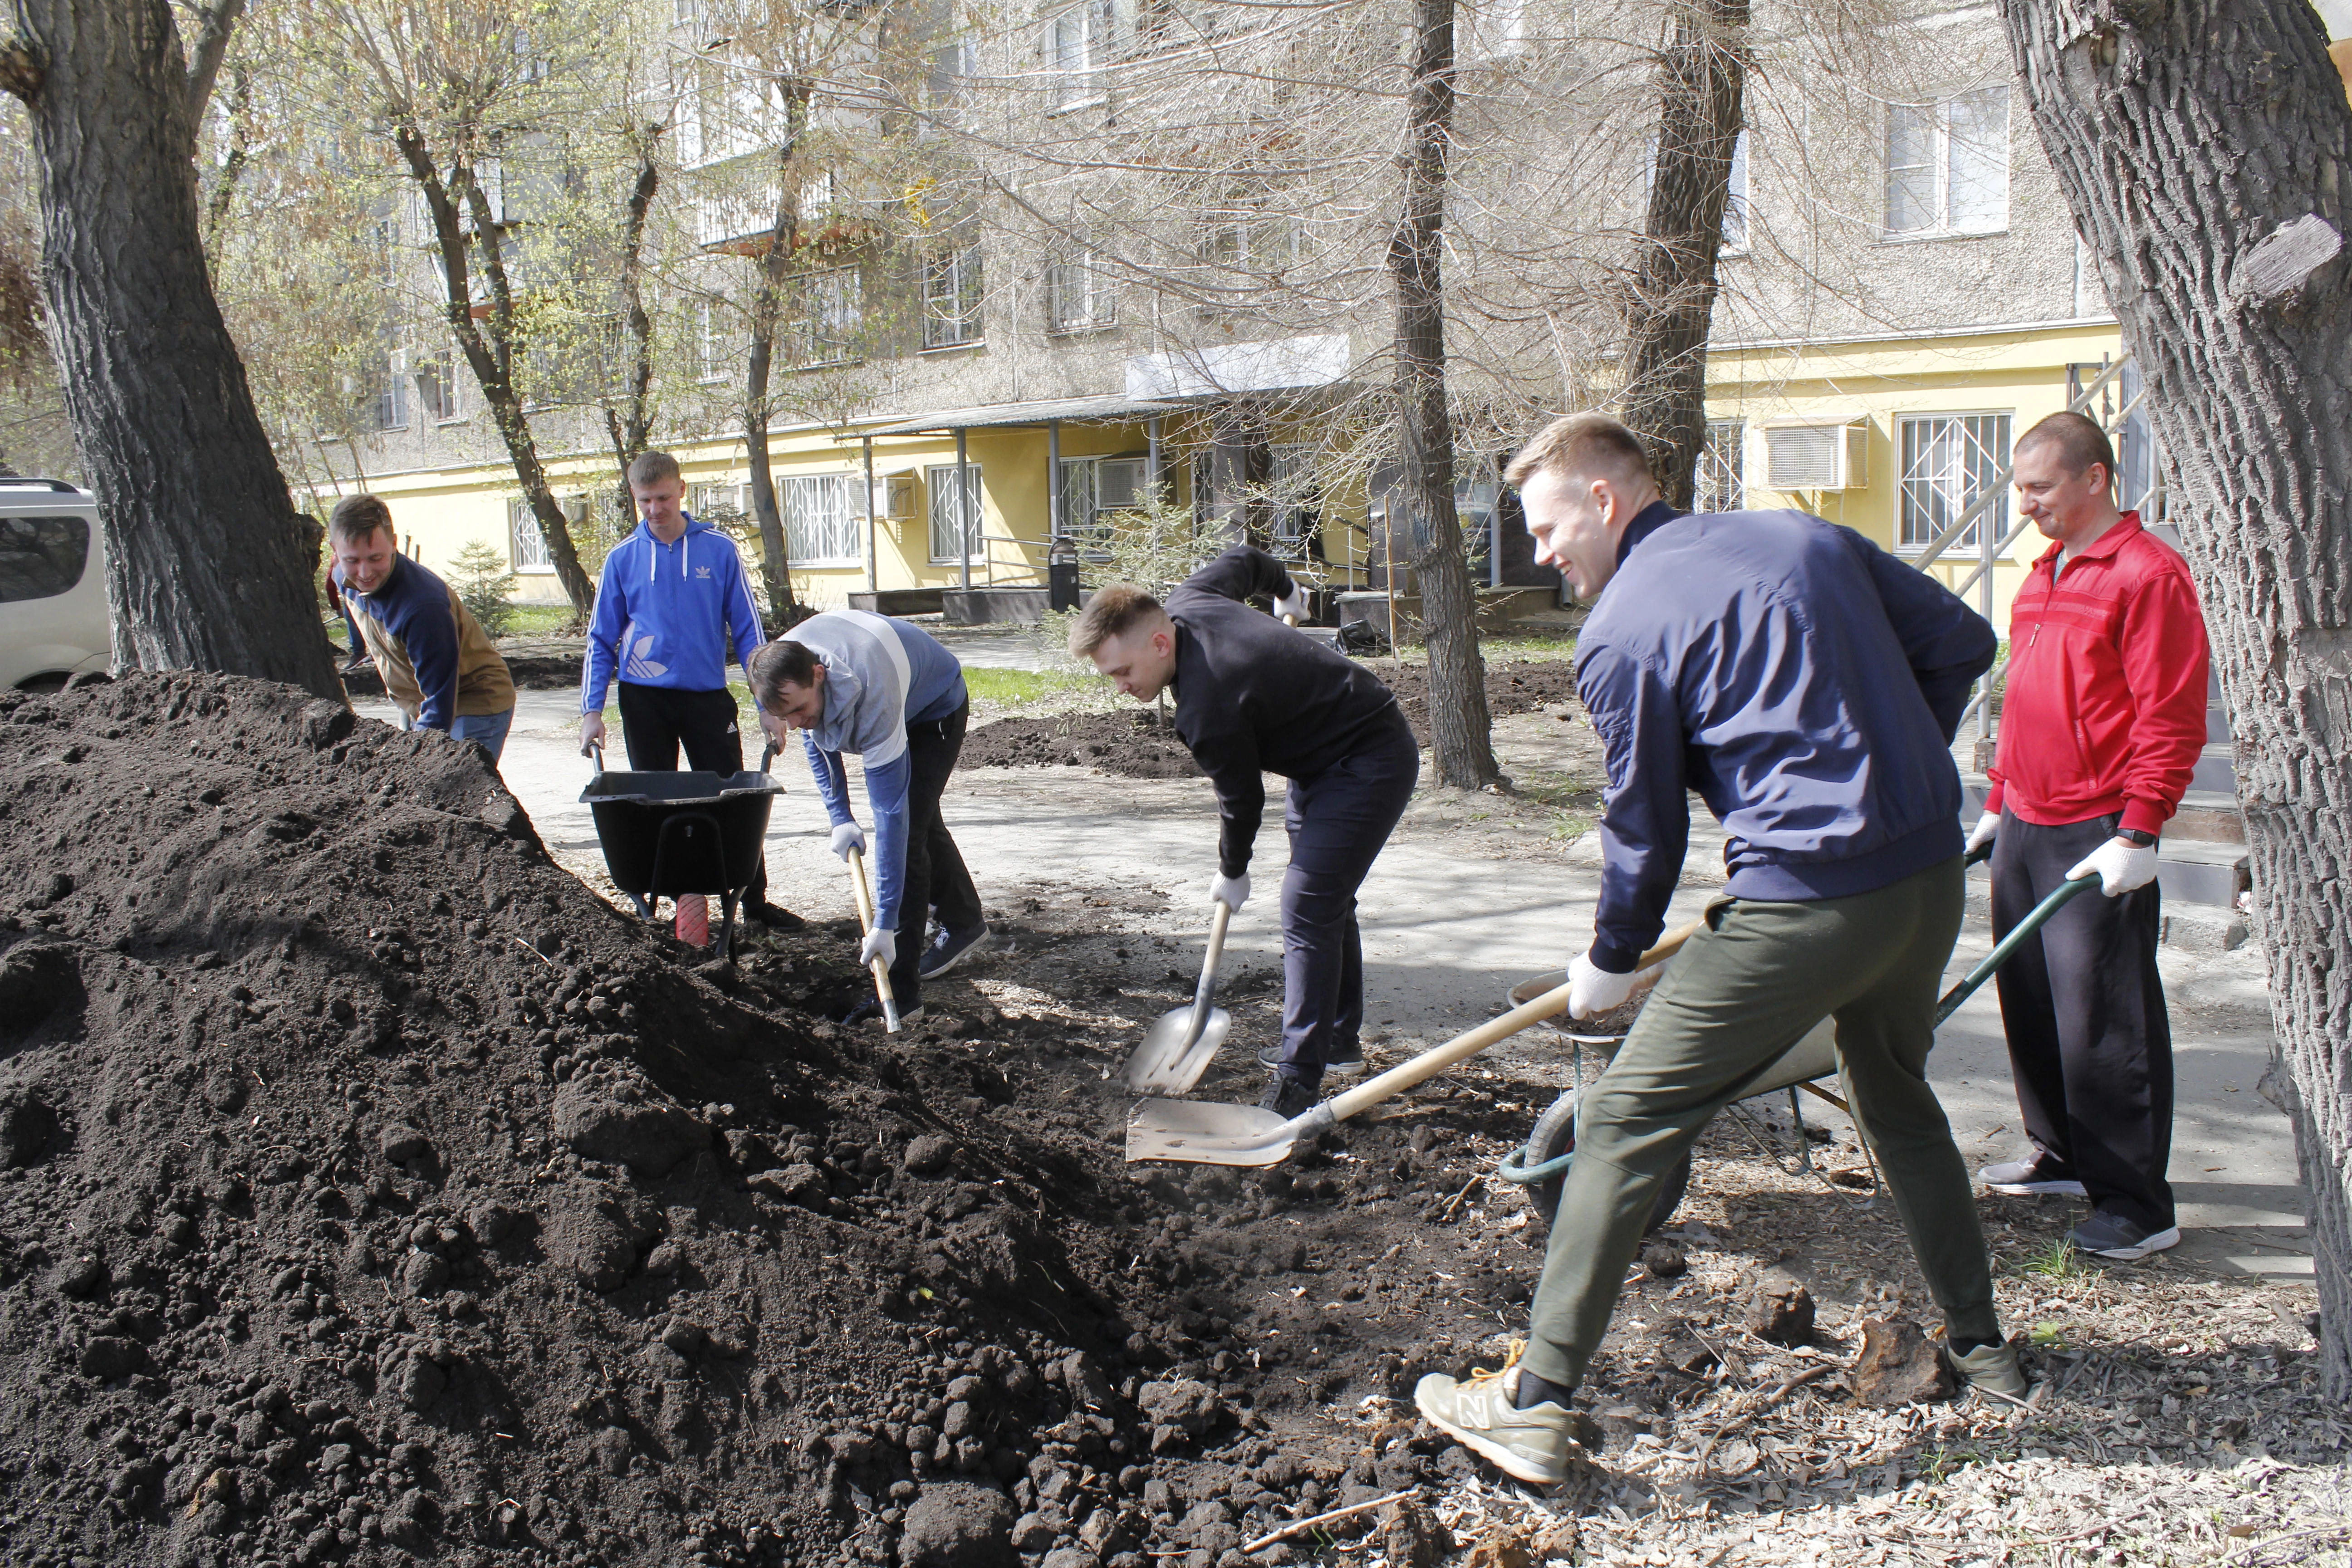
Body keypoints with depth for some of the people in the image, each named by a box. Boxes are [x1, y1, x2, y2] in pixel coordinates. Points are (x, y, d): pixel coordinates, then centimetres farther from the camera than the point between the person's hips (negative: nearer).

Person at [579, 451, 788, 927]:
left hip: (707, 694, -1)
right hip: (644, 698, 2)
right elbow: (601, 641, 6)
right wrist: (591, 710, -2)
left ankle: (754, 898, 8)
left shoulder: (719, 550, -2)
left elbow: (747, 632, 0)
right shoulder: (623, 559, 2)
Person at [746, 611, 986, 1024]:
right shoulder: (786, 669, -28)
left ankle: (900, 993, -19)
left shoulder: (871, 701, -46)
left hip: (937, 709, -7)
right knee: (922, 821, 22)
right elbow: (816, 737, -5)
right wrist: (839, 816, -13)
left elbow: (891, 813, -44)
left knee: (907, 828, -19)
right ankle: (965, 924, 45)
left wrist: (885, 923, -44)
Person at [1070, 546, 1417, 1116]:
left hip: (1369, 765, -11)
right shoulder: (1187, 603, -6)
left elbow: (1242, 800, -16)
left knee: (1308, 911, -16)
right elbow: (1244, 559, 14)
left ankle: (1298, 1081, -16)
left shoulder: (1208, 710, -31)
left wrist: (1232, 873, 3)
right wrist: (1285, 589, 37)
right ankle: (1340, 1041, 31)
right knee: (1325, 899, 18)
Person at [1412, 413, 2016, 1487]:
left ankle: (1537, 1404, 2)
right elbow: (1961, 643, 14)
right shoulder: (1811, 536, 12)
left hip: (1802, 905, -7)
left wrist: (1608, 966, 15)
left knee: (1624, 1124, 0)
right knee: (1897, 1094, 30)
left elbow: (1646, 830, -1)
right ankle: (1980, 1343, 40)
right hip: (1933, 876, 7)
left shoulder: (1618, 633, -6)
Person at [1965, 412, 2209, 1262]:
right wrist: (1997, 804, 22)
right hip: (2026, 828, 9)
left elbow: (2171, 716, -15)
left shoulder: (2148, 571, -11)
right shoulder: (2045, 574, 16)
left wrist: (2139, 833, -18)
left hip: (2098, 837, -8)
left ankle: (2138, 1206, 4)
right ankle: (2064, 1156, 31)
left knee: (2103, 1020, -6)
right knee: (2029, 999, 15)